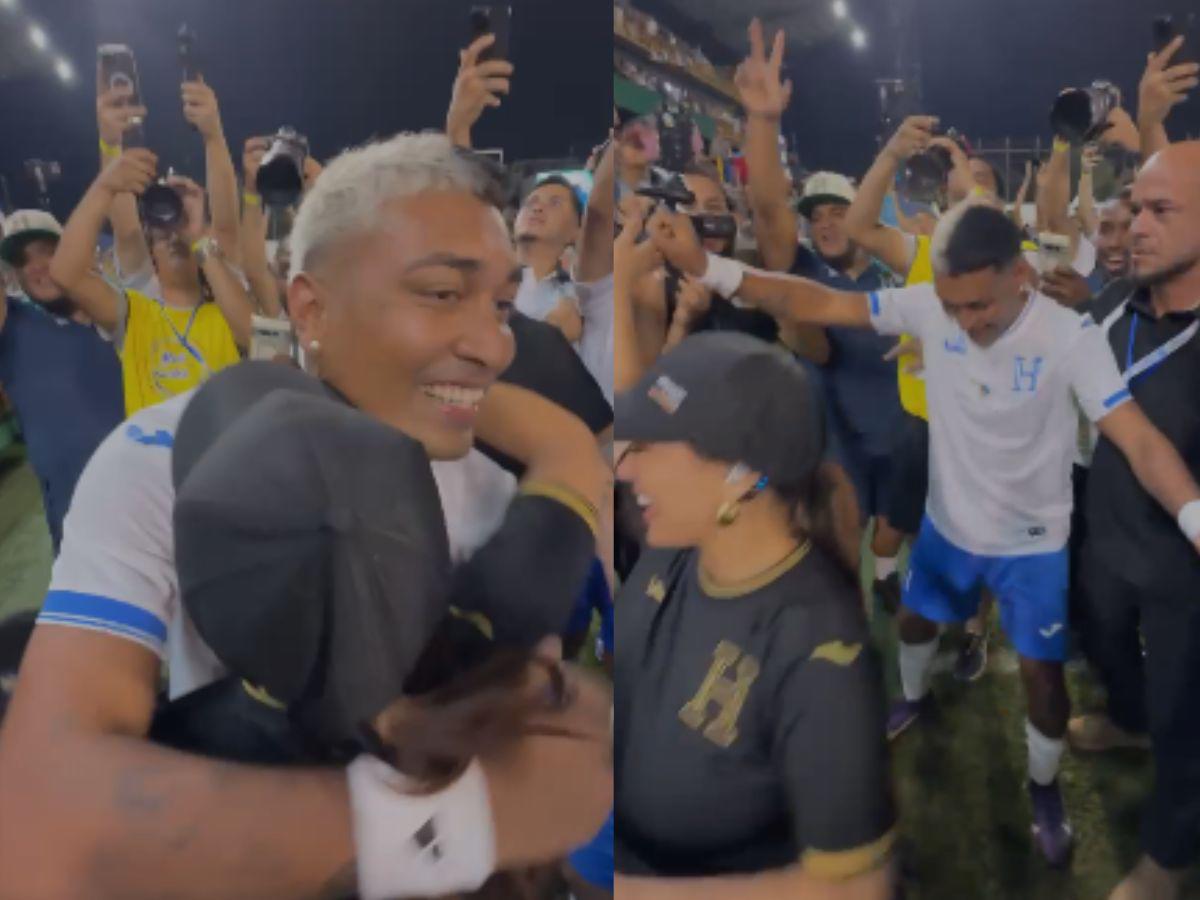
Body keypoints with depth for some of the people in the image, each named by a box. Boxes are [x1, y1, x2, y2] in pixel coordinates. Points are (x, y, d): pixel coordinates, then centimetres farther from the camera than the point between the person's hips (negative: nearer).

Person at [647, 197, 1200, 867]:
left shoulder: (1072, 338, -28)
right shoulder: (928, 306, -19)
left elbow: (1140, 439, -35)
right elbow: (818, 303, -20)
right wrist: (706, 266, -31)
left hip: (1032, 543, -3)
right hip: (948, 524, 4)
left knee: (1043, 673, 7)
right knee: (916, 619, 25)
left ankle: (1045, 788, 37)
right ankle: (916, 699, 60)